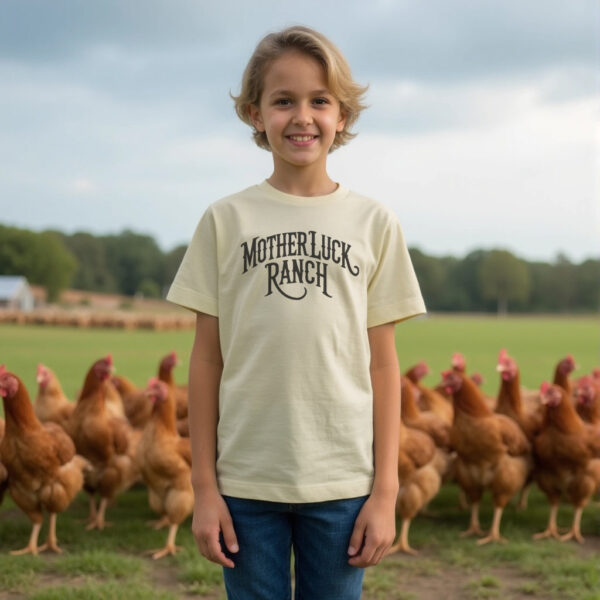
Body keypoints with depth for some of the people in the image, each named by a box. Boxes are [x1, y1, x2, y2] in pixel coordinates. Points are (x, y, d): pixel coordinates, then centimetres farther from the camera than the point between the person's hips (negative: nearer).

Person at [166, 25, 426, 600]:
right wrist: (204, 486, 0)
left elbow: (383, 364, 2)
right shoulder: (225, 220, 0)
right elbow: (207, 359, 2)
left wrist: (385, 489, -1)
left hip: (342, 481, 0)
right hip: (245, 479, 0)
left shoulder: (373, 222, 2)